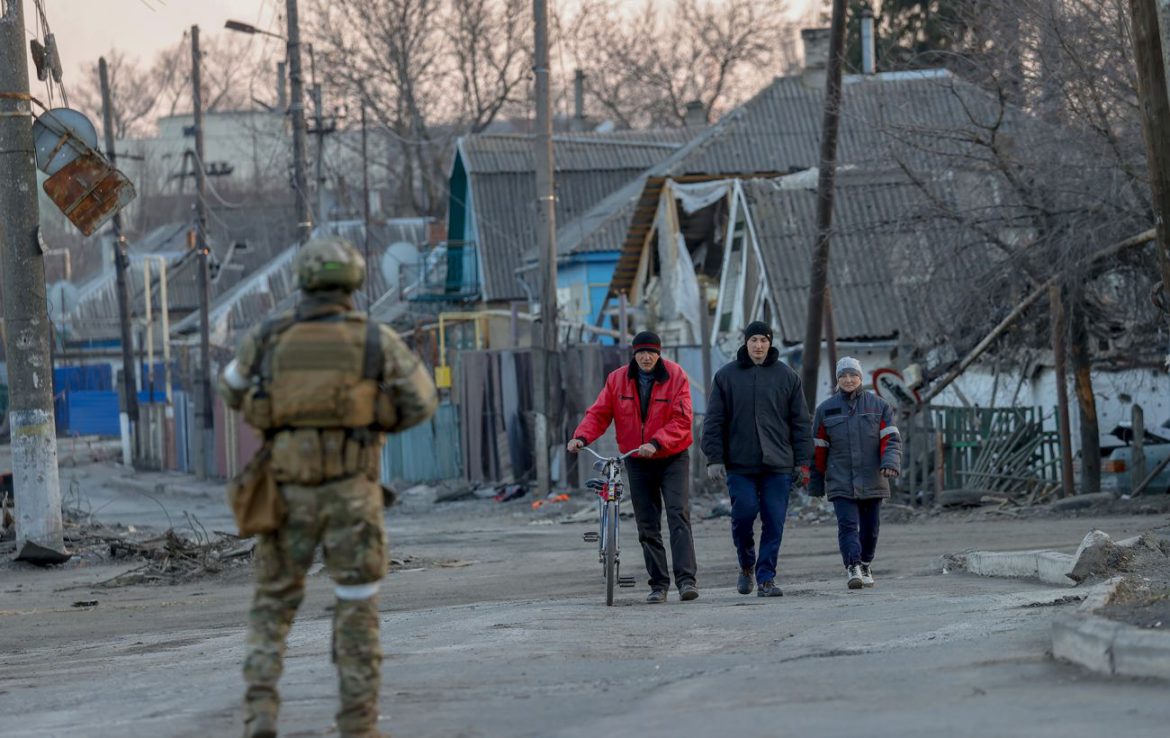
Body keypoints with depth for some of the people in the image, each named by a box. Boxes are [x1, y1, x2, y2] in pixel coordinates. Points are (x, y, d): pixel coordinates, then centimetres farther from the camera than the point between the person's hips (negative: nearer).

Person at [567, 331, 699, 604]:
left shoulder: (676, 377, -9)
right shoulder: (617, 380, 0)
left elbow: (681, 420, -16)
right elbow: (599, 413, 0)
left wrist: (655, 443, -30)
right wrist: (582, 437, -19)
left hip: (673, 458, -3)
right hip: (637, 462, 3)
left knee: (678, 515, -16)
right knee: (647, 526, 6)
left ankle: (686, 579, -20)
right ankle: (658, 584, 12)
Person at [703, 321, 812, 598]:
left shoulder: (787, 376, 8)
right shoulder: (727, 376, 6)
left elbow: (800, 421, 9)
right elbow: (714, 421, 5)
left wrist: (802, 461, 4)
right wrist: (714, 458, -2)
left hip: (778, 464, 1)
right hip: (740, 464, -1)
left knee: (774, 521, -3)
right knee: (743, 514, -7)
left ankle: (766, 577, 3)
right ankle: (747, 566, 17)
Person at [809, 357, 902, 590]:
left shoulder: (878, 406, 5)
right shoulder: (826, 410, 7)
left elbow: (891, 439, 0)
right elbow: (818, 449, 9)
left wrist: (890, 462, -19)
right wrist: (816, 484, 9)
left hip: (872, 481, 1)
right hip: (841, 482, -1)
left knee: (869, 527, 8)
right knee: (848, 525, -15)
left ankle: (865, 567, 25)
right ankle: (853, 567, -25)